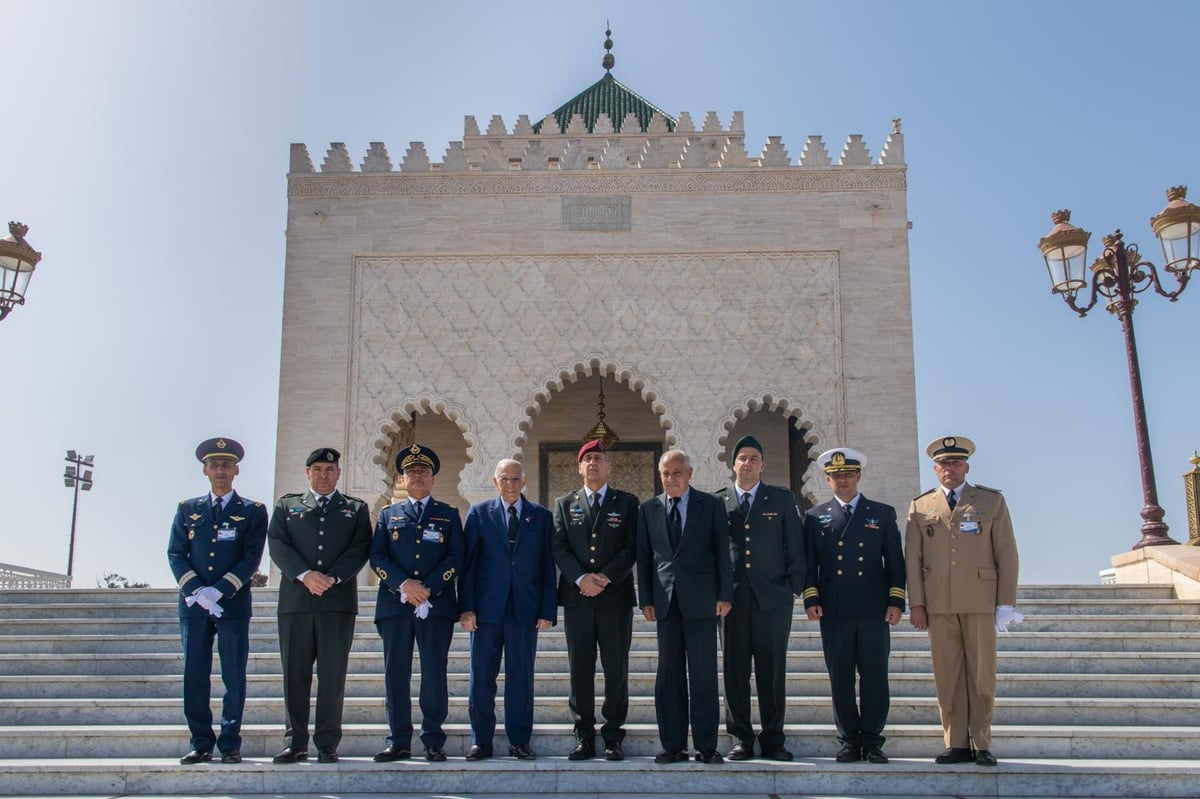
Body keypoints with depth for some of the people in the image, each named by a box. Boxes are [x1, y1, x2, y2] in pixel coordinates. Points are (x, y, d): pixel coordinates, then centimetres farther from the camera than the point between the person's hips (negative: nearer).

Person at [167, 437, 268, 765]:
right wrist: (195, 591, -10)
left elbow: (251, 559, -3)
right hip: (193, 604, 2)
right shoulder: (188, 510, 13)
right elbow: (175, 554, 5)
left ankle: (230, 745, 8)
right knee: (194, 677, 3)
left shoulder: (253, 512, 5)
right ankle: (201, 744, 12)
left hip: (233, 605, -2)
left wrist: (219, 591, -14)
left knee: (234, 678, 0)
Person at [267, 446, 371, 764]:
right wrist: (304, 575, -12)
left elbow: (360, 549, 3)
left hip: (339, 600, -1)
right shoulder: (286, 505, 16)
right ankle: (295, 742, 9)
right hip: (295, 600, 1)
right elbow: (277, 544, 3)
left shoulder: (356, 508, 15)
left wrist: (332, 577, -12)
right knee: (294, 673, 2)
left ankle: (327, 743, 4)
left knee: (333, 675, -1)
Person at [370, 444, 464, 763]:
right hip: (394, 603, 1)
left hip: (437, 604, -1)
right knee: (395, 674, 0)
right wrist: (404, 584, -11)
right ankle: (398, 742, 7)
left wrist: (428, 588, -10)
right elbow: (377, 557, 6)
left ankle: (433, 742, 4)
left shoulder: (449, 514, 13)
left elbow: (456, 557, 3)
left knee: (434, 674, -2)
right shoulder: (389, 515, 16)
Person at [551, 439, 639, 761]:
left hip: (616, 596, -1)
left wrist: (606, 577, -12)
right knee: (580, 670, 3)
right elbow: (559, 547, 3)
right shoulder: (564, 504, 13)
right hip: (576, 597, 1)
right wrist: (581, 578, -12)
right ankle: (584, 737, 9)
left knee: (616, 669, 1)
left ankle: (614, 737, 9)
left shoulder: (627, 503, 8)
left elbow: (632, 547, 0)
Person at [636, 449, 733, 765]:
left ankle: (706, 746, 6)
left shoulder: (711, 505, 4)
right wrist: (646, 599, 2)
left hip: (701, 600, -2)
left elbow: (723, 552, 2)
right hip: (665, 601, 2)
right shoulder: (648, 509, 11)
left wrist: (725, 595, -5)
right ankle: (673, 745, 10)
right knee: (668, 676, 4)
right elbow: (643, 557, 10)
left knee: (703, 675, 0)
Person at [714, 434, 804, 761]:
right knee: (734, 671, 3)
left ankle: (773, 740, 11)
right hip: (731, 598, 1)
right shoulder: (717, 502, 8)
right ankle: (740, 738, 12)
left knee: (772, 672, 2)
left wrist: (794, 590, 1)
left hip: (773, 599, 0)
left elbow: (795, 547, 7)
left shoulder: (783, 499, 8)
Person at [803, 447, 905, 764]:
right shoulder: (816, 517, 12)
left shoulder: (883, 513, 11)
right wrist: (811, 599, -1)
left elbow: (895, 562, 8)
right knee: (840, 678, 2)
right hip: (834, 612, 1)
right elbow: (808, 563, 10)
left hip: (873, 610, 0)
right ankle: (849, 741, 11)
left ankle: (872, 742, 10)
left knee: (875, 677, 0)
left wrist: (896, 602, 0)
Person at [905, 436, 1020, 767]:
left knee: (982, 676, 2)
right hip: (938, 605, 1)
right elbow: (913, 558, 7)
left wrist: (1006, 603, -1)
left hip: (981, 602, -1)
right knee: (948, 677, 2)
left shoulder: (992, 501, 8)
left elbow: (1007, 554, 5)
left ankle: (982, 744, 10)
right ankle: (956, 744, 7)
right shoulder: (920, 506, 11)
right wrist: (916, 603, 0)